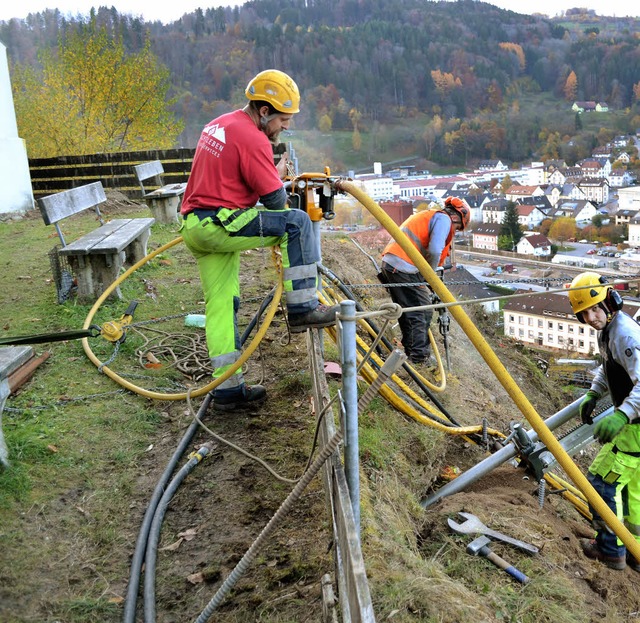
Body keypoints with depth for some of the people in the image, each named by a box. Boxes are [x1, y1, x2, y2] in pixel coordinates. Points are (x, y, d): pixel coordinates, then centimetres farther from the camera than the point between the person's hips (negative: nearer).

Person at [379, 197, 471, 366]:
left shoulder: (428, 216, 29)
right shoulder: (444, 219, -1)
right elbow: (434, 251, -15)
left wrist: (426, 273, 22)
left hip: (388, 263, 10)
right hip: (404, 269, -10)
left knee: (407, 313, 18)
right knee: (422, 312, -2)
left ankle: (411, 352, 25)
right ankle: (420, 355, 0)